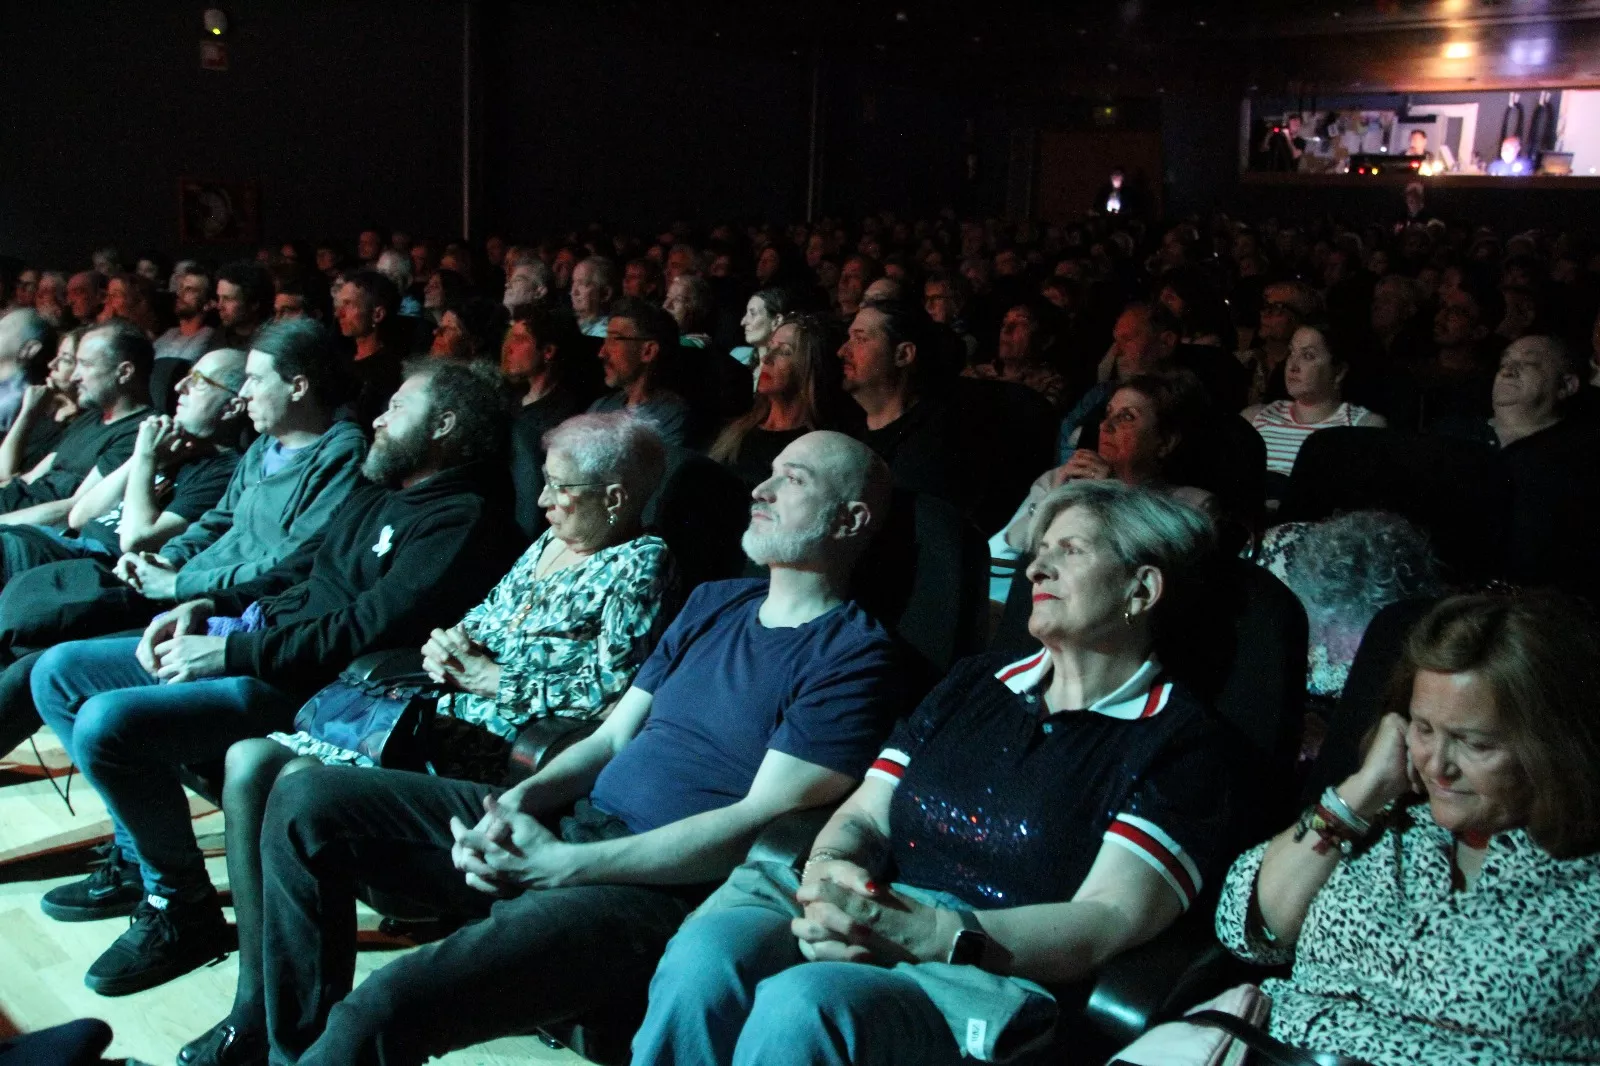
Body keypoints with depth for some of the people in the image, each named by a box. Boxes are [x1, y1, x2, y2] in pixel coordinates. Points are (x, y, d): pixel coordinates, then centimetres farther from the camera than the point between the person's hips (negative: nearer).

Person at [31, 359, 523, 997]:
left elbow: (367, 627, -23)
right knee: (59, 672, 12)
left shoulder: (461, 520, -14)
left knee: (108, 723, -26)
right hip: (246, 637, 11)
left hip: (304, 683, -11)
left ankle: (181, 908, -6)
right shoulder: (380, 494, 18)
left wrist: (232, 652, -19)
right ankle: (138, 857, 19)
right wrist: (210, 606, 7)